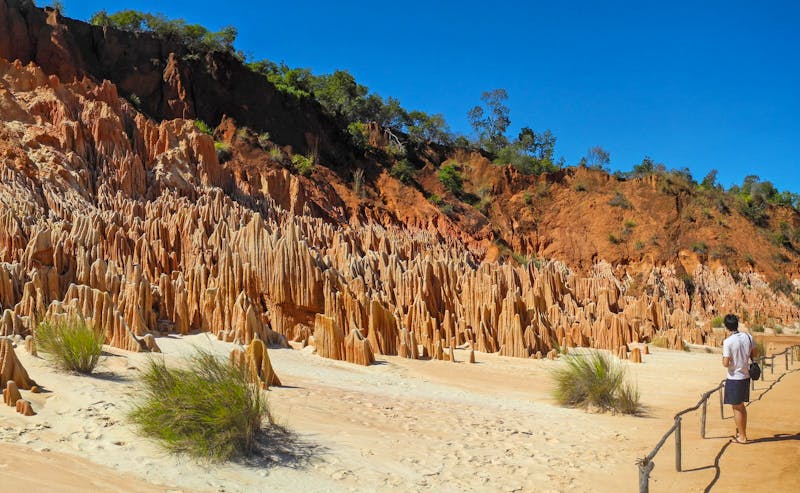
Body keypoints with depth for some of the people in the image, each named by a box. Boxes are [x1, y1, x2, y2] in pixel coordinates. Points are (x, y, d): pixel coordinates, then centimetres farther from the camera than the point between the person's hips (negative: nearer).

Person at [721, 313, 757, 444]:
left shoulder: (728, 342, -21)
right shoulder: (748, 337, -2)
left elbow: (726, 364, -20)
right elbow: (755, 354, 10)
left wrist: (723, 355, -2)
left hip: (734, 378, -6)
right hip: (746, 376, 6)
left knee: (736, 408, 5)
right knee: (741, 406, 20)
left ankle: (742, 437, 12)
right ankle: (742, 432, 29)